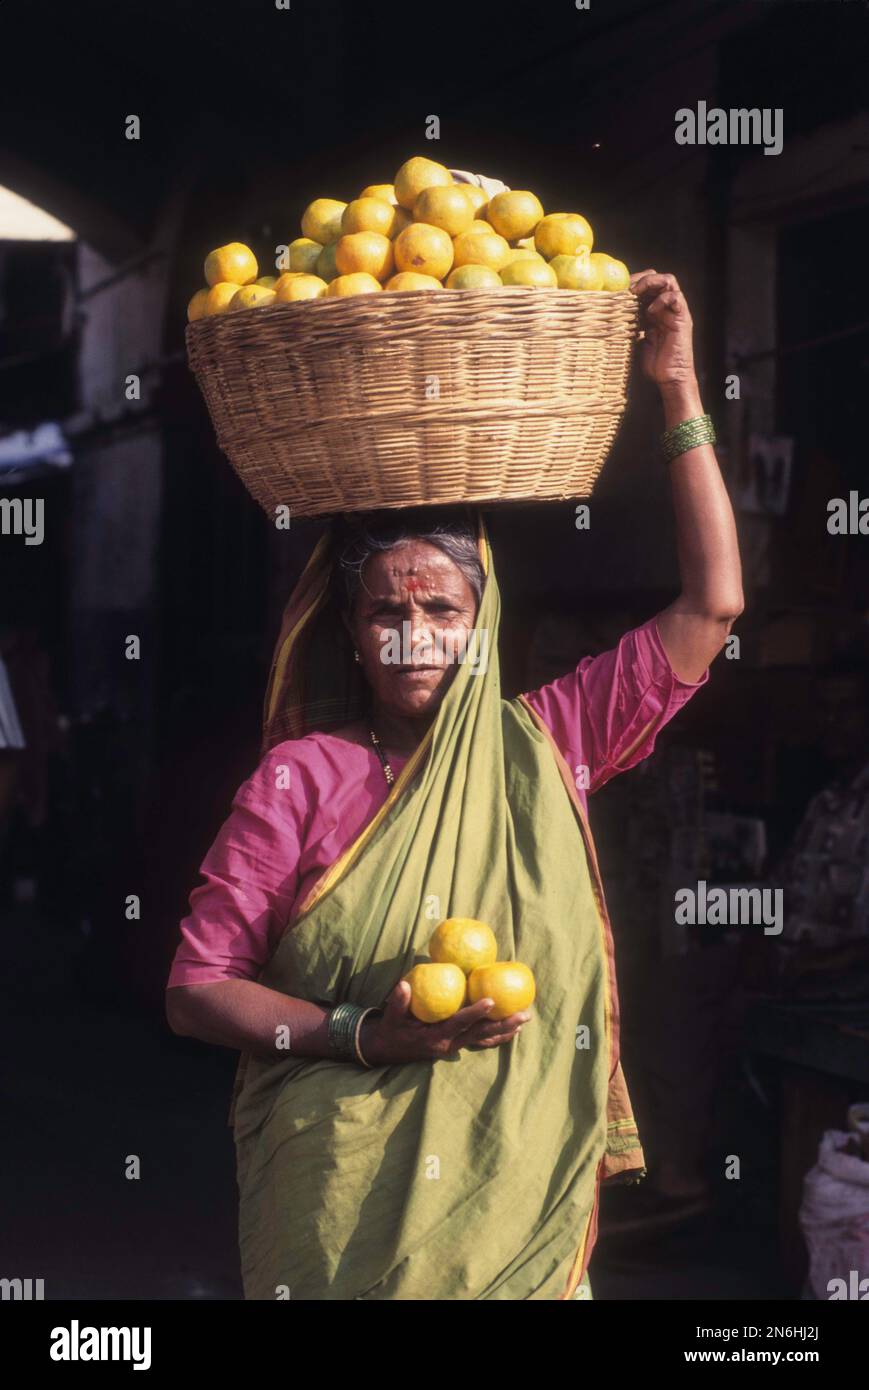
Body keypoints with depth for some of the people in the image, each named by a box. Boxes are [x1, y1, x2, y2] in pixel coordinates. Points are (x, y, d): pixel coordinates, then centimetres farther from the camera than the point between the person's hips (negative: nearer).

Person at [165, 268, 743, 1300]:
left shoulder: (543, 746, 2)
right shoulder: (298, 779, -3)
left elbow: (711, 606, 1)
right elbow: (195, 989, -4)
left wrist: (677, 390, -1)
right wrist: (364, 1035, -19)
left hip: (526, 1197, 2)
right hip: (340, 1205, -2)